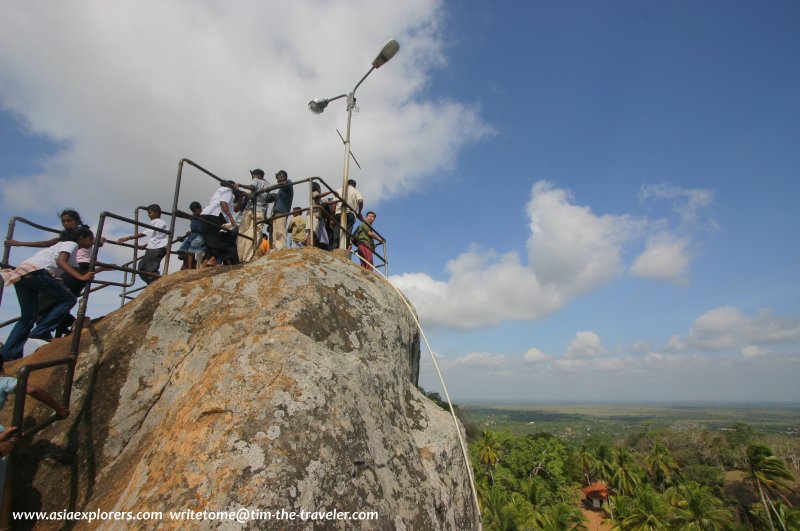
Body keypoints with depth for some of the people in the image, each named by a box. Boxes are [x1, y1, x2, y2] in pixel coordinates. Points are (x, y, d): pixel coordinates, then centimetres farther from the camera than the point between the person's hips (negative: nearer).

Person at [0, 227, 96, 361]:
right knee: (69, 299, -2)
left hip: (20, 273, 9)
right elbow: (60, 262, -13)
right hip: (36, 272, -9)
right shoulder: (72, 244, 4)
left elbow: (77, 270, 34)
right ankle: (40, 331, -11)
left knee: (28, 317, 12)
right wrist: (81, 277, -22)